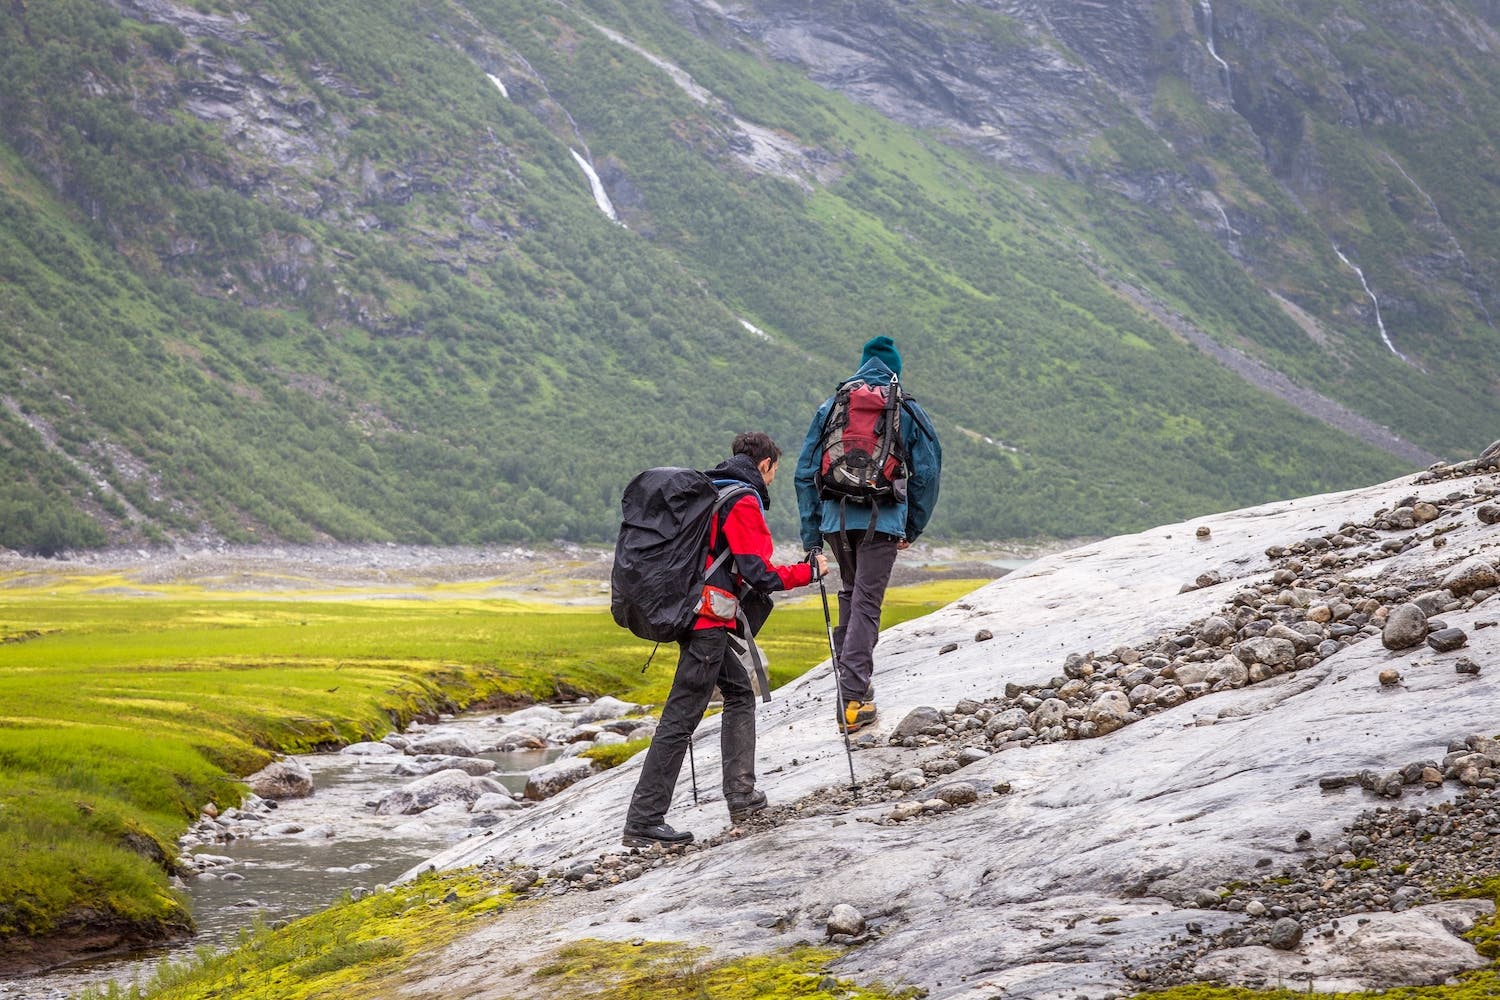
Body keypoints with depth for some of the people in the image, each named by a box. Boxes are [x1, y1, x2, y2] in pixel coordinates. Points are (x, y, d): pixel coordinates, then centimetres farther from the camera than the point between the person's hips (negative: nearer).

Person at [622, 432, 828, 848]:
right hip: (709, 621, -10)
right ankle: (643, 821, -10)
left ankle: (741, 796, 19)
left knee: (739, 692, 21)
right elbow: (758, 574, -15)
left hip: (689, 610, 10)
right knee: (680, 717, -9)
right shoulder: (743, 501, -11)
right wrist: (808, 571, -2)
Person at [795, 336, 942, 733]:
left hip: (837, 518, 2)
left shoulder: (830, 409, 12)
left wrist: (811, 536, 12)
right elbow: (927, 473, 7)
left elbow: (806, 472, 10)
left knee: (851, 594, 24)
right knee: (866, 603, -4)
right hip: (882, 521, -2)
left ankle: (852, 672, 24)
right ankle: (852, 699, -13)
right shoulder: (909, 413, 7)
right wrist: (913, 528, 16)